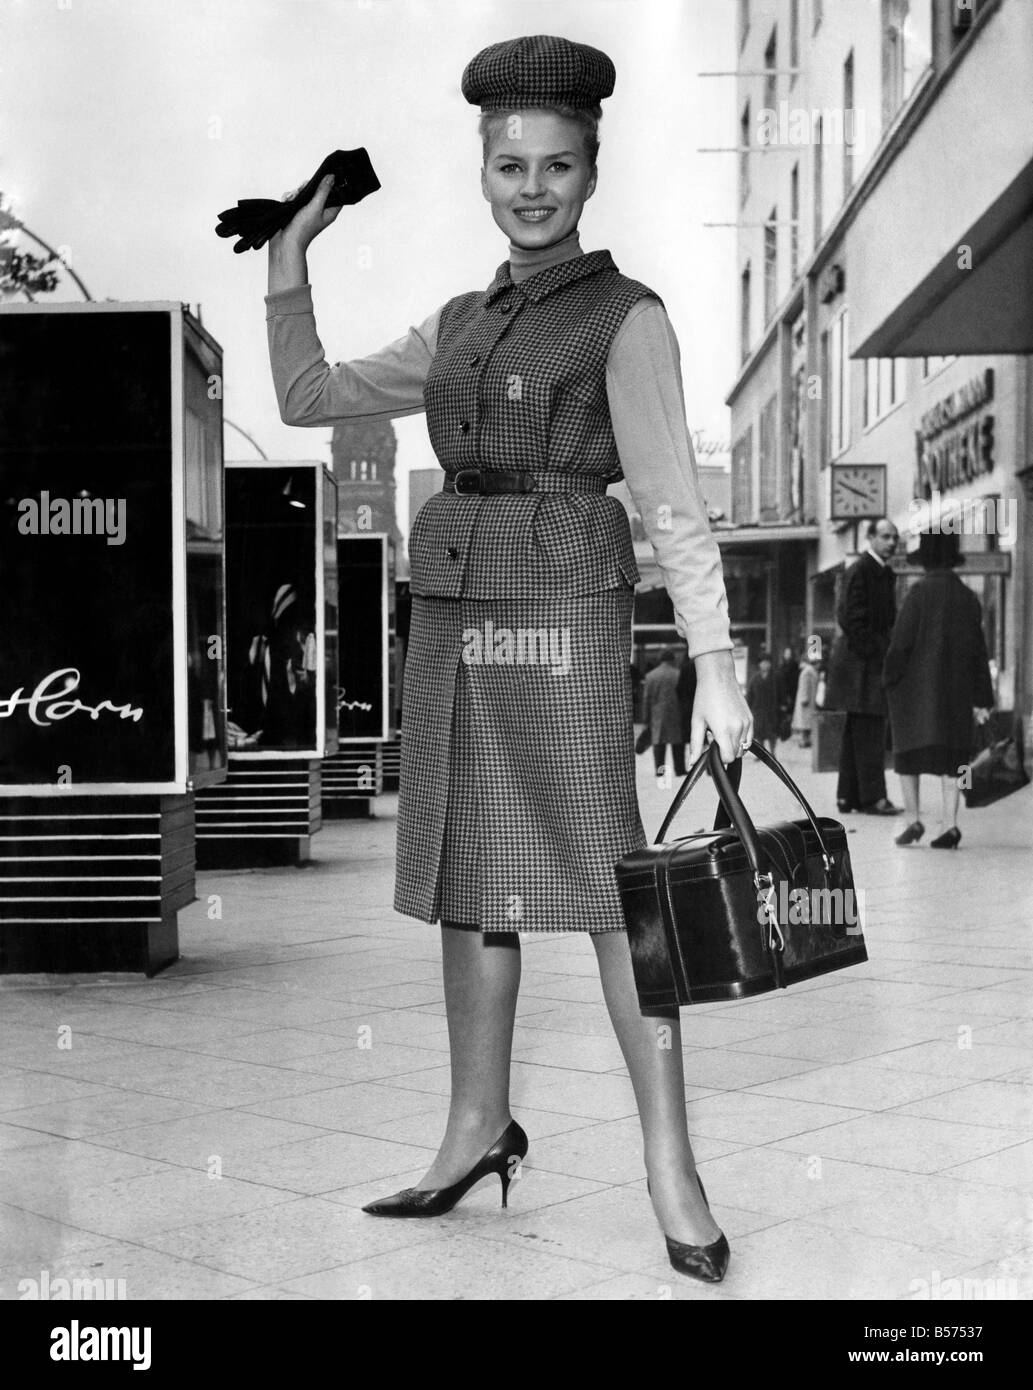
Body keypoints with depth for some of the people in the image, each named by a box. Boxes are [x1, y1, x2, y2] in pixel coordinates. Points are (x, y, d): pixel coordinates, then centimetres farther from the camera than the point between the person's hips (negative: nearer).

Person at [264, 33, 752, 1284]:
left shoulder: (627, 318, -2)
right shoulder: (459, 325, 16)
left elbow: (670, 501, -10)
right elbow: (309, 398, 22)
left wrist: (713, 662, -19)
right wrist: (286, 259, 16)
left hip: (562, 607, -6)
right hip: (450, 613, 6)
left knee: (603, 876, -8)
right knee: (468, 872, 9)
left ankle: (669, 1161, -2)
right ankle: (477, 1128, 20)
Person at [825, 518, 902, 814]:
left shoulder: (884, 574, 17)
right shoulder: (860, 571, -12)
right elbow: (854, 619, -17)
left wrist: (886, 655, 12)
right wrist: (874, 653, -17)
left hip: (874, 660, 10)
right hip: (863, 663, -10)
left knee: (857, 732, 12)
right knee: (869, 732, -9)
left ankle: (849, 796, 17)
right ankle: (872, 797, -7)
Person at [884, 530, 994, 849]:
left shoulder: (920, 592, -11)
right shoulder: (968, 597, 3)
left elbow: (901, 641, -14)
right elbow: (979, 651, 4)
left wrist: (890, 680, -1)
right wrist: (981, 700, 8)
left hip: (916, 685, -3)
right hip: (956, 689, 3)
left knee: (910, 751, 10)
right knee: (950, 756, 8)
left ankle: (913, 820, 3)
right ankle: (949, 826, -1)